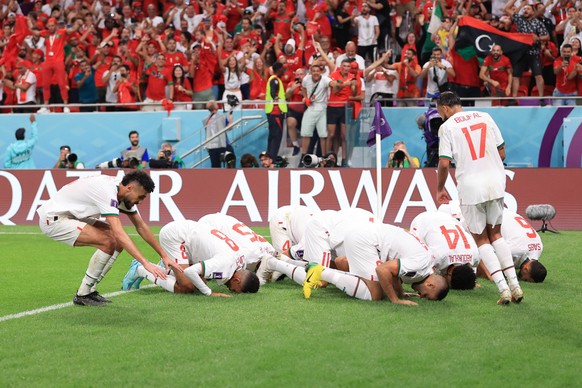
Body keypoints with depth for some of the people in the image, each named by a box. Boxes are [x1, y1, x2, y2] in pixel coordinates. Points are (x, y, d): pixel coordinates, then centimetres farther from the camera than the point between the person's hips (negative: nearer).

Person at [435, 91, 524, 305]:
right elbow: (502, 153, 12)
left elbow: (444, 163, -7)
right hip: (496, 182, 4)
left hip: (471, 187, -4)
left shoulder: (447, 126, -1)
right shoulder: (485, 117, 12)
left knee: (481, 238, 8)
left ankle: (503, 288, -5)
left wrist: (440, 189, 8)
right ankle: (514, 284, 8)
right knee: (495, 233, 19)